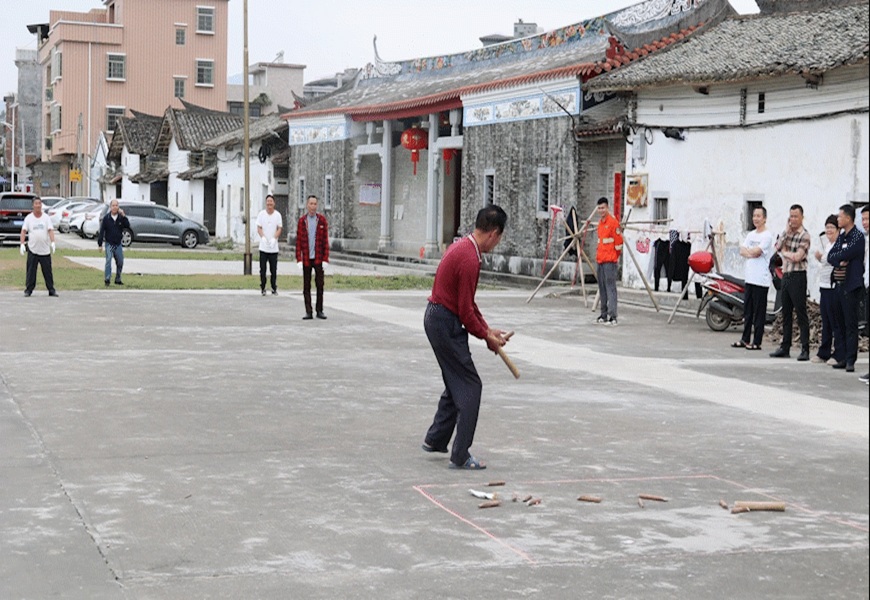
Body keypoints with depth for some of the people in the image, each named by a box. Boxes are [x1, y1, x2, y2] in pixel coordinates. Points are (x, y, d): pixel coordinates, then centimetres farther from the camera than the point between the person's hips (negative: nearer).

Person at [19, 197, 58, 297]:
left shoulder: (46, 217, 5)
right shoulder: (28, 218, 5)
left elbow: (50, 230, -4)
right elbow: (23, 231, 1)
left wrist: (52, 242, -19)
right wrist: (22, 244, -10)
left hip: (45, 250, 0)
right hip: (32, 249, 0)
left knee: (48, 271, 2)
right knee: (30, 271, -1)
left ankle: (51, 290, 9)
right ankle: (28, 290, 8)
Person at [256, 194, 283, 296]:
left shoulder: (278, 215, 3)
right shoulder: (261, 214, 3)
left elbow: (279, 229, -1)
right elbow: (259, 228, 1)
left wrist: (274, 238, -18)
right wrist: (263, 237, -18)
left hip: (274, 247, 0)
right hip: (263, 247, 0)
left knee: (274, 270, 3)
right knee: (262, 269, 2)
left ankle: (274, 288, 12)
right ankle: (262, 288, 12)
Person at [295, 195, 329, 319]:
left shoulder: (322, 220, 2)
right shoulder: (302, 220, 2)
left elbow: (325, 241, 1)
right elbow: (298, 241, 2)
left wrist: (326, 259, -6)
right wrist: (299, 260, -5)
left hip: (318, 258, 0)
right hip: (306, 259, 0)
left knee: (320, 285, 2)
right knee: (306, 286, 3)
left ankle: (319, 310, 11)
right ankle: (308, 312, 7)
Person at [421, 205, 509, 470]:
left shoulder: (463, 246, 9)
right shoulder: (469, 259, -23)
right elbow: (465, 311, -20)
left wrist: (486, 328, 13)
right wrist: (486, 336, -6)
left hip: (436, 318, 10)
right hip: (446, 325, -10)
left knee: (456, 383, 21)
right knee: (470, 386, -4)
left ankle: (435, 440, 32)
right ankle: (460, 456, -1)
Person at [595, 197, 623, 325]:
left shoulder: (612, 222, -11)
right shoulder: (600, 222, 16)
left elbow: (618, 241, -10)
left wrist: (616, 257, -3)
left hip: (610, 261, -9)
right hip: (600, 260, 9)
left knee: (610, 287, -12)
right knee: (602, 288, 12)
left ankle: (612, 316, -14)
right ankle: (604, 315, 18)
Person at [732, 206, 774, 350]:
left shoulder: (767, 236, -8)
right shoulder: (750, 235, 16)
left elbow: (755, 252, -17)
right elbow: (742, 251, 7)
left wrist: (748, 251, 1)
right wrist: (751, 253, -11)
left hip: (761, 280, -8)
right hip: (749, 278, 8)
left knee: (758, 313, -4)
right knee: (747, 311, 12)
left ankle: (757, 342, 0)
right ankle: (745, 340, 19)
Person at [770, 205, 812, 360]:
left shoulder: (804, 235, -8)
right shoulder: (787, 233, 14)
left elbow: (797, 257, -17)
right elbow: (777, 247, 0)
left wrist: (784, 253, -1)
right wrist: (786, 232, -6)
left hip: (798, 276, -7)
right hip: (786, 276, 7)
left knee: (801, 314, -6)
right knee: (786, 314, 11)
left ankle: (805, 349, -5)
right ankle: (785, 347, 17)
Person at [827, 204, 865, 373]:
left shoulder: (858, 237, -11)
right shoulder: (841, 236, 14)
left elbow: (843, 255, -20)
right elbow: (830, 257, 7)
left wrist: (836, 257, -1)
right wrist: (840, 261, -11)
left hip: (852, 285, -8)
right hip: (840, 284, 8)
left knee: (850, 323, -8)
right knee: (843, 323, 10)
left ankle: (850, 360, -8)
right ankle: (846, 358, 15)